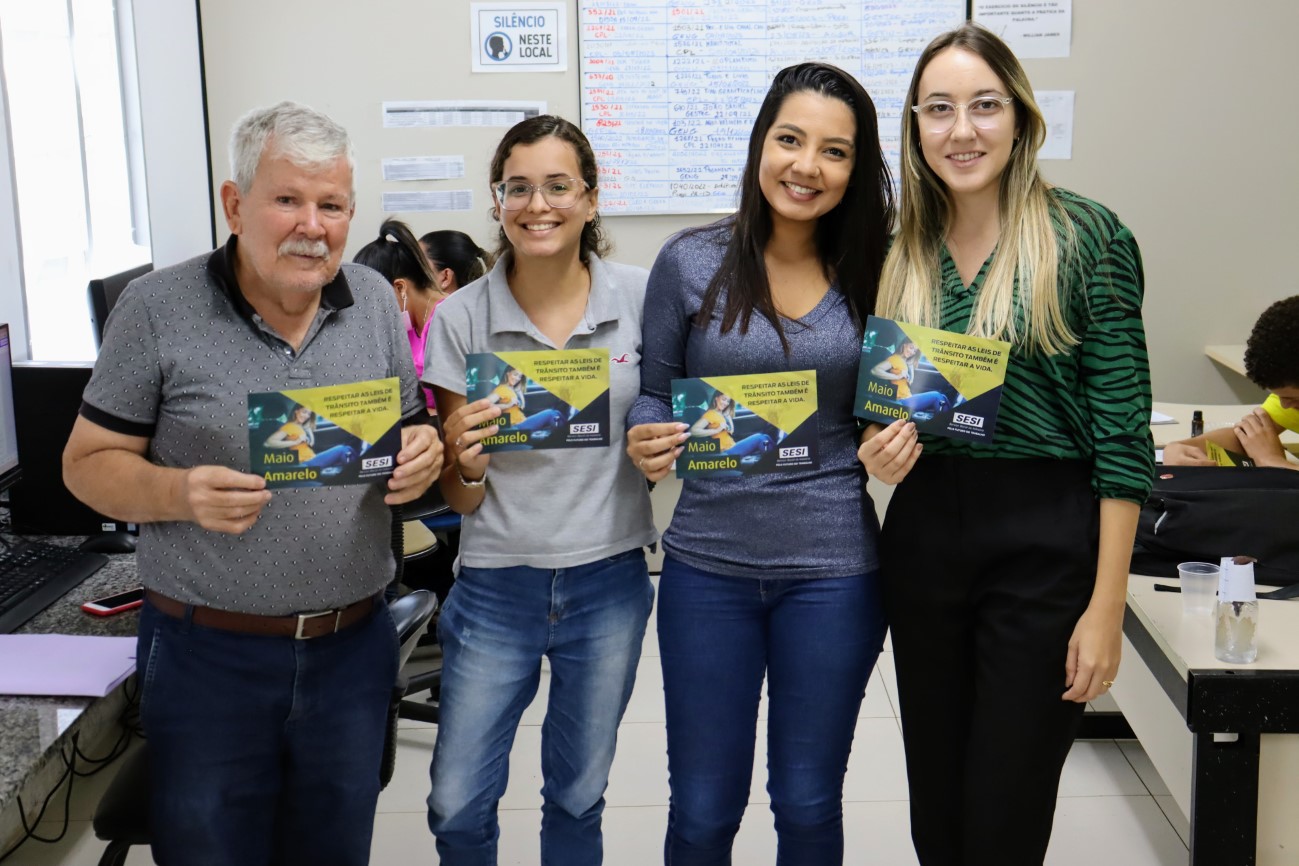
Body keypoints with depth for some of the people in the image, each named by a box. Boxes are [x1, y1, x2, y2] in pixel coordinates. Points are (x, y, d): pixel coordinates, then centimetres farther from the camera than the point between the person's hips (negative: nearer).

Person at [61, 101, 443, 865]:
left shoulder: (376, 302, 4)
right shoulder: (159, 307, -7)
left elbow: (412, 439, 12)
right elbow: (90, 463, -3)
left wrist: (422, 459, -11)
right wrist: (179, 493, -23)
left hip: (354, 648, 3)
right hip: (210, 653, -3)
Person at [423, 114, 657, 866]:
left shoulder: (641, 297, -5)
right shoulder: (462, 317, -5)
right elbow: (462, 499, -2)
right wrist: (463, 459, -24)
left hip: (609, 582, 0)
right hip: (498, 585, 0)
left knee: (579, 796, 16)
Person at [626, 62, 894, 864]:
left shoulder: (875, 272, -1)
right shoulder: (692, 262, -4)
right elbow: (655, 395, 5)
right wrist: (646, 442, -17)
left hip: (835, 566, 1)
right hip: (708, 562, 0)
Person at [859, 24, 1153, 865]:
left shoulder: (1086, 235, -8)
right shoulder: (900, 253, 6)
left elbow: (1121, 428, -10)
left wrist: (1106, 607, -13)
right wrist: (877, 445, -7)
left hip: (1044, 543, -4)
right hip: (922, 535, 5)